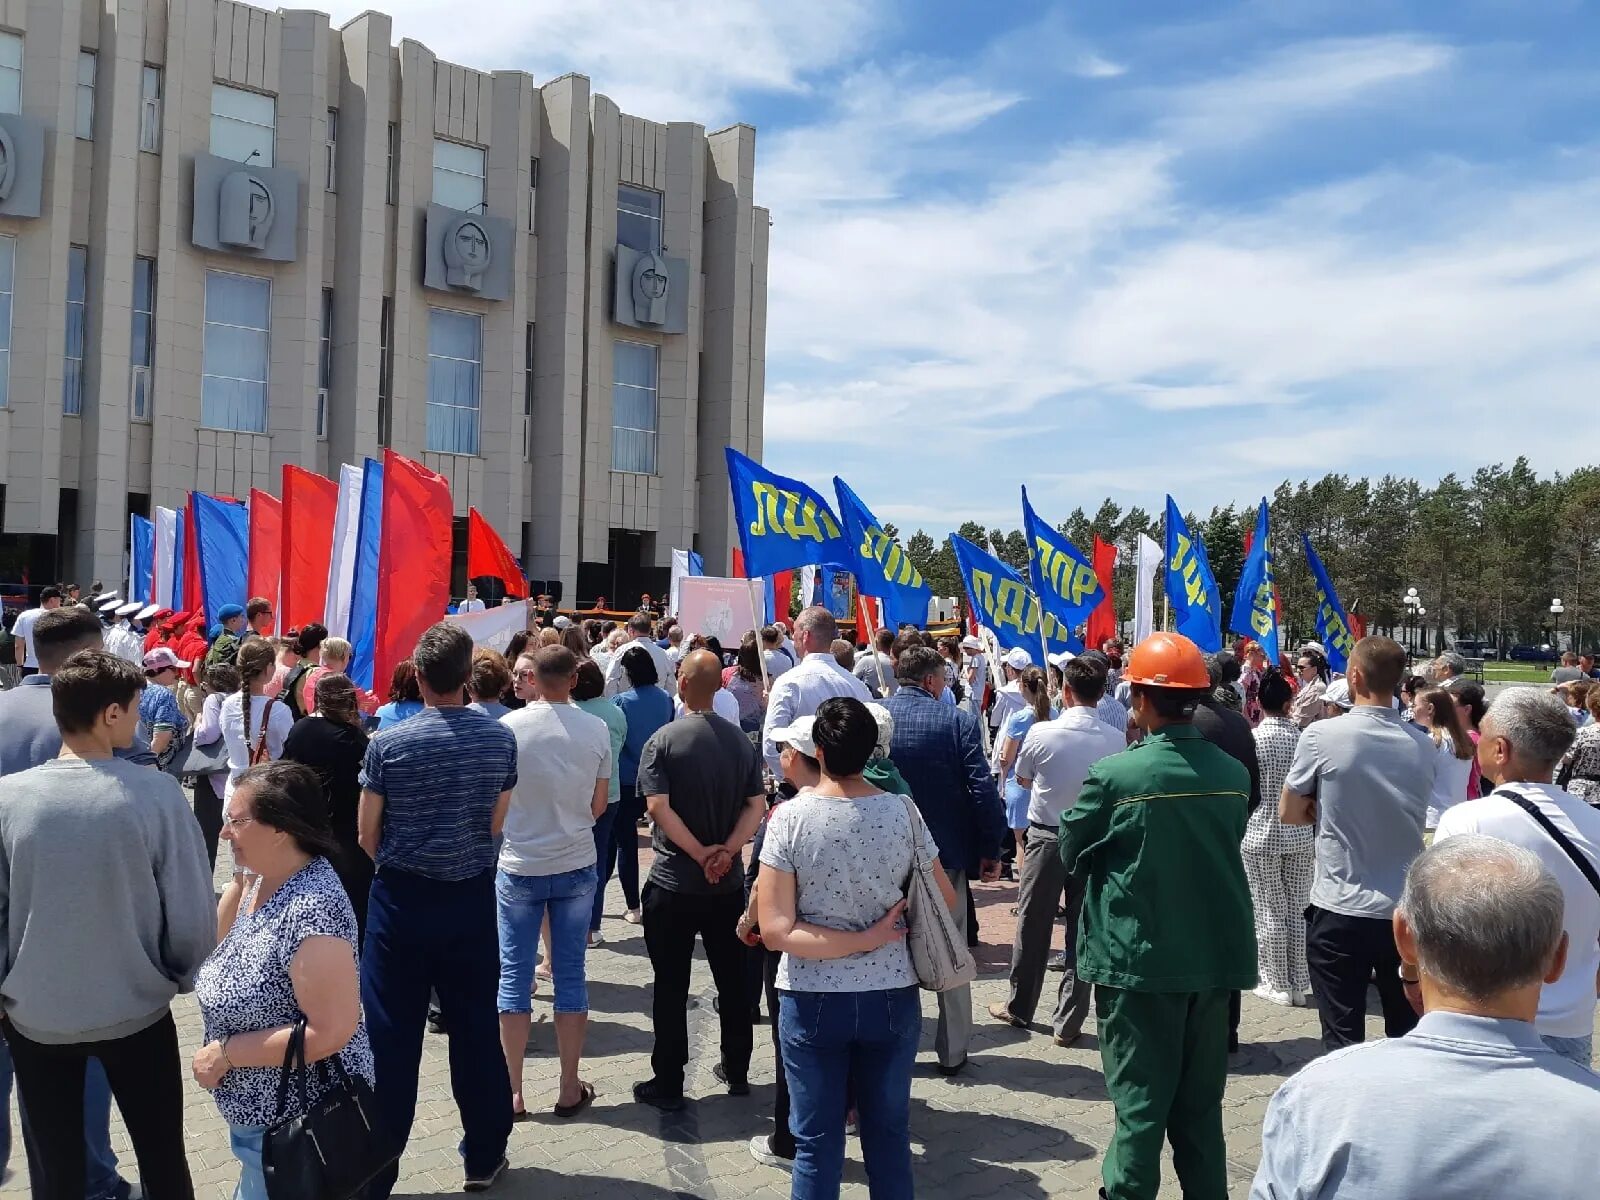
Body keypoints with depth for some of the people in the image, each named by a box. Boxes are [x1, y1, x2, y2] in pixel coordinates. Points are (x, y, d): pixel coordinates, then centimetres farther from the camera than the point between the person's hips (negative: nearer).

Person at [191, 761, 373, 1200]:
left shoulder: (312, 908, -30)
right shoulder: (262, 880, -1)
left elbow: (330, 1032, -30)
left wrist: (225, 1053, -21)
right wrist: (239, 882, -1)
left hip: (297, 1122, -9)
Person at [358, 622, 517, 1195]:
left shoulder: (388, 743, -12)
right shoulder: (501, 738, -5)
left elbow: (367, 835, -2)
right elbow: (496, 825, 4)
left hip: (402, 898, -2)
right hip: (473, 897, 2)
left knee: (391, 1038, 7)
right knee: (476, 1029, 13)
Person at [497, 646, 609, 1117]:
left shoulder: (509, 726, -10)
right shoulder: (596, 730, -6)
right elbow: (599, 805, 3)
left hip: (519, 866, -1)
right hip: (576, 866, 1)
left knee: (514, 976, 9)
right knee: (570, 975, 10)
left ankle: (512, 1092, 15)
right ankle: (570, 1090, 17)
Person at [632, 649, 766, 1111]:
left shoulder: (663, 740, -11)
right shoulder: (741, 741, 1)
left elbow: (658, 807, -19)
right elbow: (756, 806, -5)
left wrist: (702, 853, -16)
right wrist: (726, 851, -14)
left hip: (672, 883, -4)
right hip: (728, 884, 4)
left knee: (671, 987, 6)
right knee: (732, 980, 16)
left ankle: (668, 1084, 13)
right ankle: (737, 1072, 28)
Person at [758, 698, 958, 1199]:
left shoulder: (789, 817, -14)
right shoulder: (902, 812, -9)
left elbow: (775, 931, -18)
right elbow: (945, 900, 3)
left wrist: (863, 939, -13)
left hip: (813, 1000, -2)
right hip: (892, 995, 2)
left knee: (817, 1143, 13)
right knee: (889, 1135, 18)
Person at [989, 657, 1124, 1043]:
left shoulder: (1041, 732, -14)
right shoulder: (1116, 739, -10)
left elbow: (1022, 780, 3)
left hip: (1046, 837, -1)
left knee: (1032, 925, 12)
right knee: (1083, 930, 9)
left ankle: (1019, 1008, 27)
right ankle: (1068, 1021, 15)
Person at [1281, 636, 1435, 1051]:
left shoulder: (1322, 736, -13)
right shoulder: (1424, 746, -1)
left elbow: (1289, 813, -3)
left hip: (1340, 910, -4)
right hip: (1405, 910, 4)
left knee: (1342, 1036, 5)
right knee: (1408, 1032, 16)